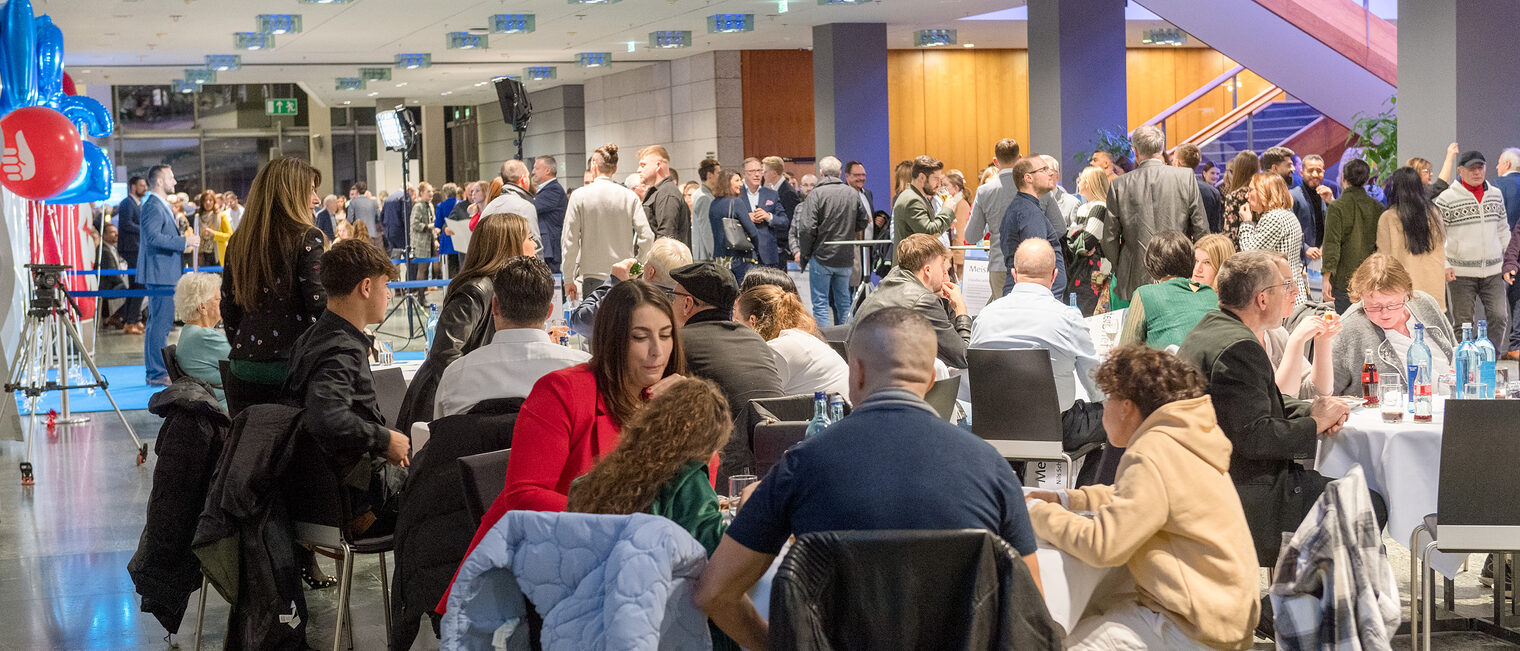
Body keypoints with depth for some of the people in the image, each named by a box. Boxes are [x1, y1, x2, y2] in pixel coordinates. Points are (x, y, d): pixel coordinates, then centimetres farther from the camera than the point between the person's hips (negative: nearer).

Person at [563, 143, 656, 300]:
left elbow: (570, 240, -2)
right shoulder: (630, 196, 1)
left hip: (592, 276, -1)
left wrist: (569, 279, 5)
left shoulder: (579, 196, -2)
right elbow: (646, 236, -4)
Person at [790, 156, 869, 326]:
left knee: (820, 303, 0)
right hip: (846, 258, 5)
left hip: (822, 256, -5)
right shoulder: (853, 194, 4)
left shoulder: (816, 194, -11)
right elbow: (863, 222, 12)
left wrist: (804, 254, -4)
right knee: (843, 302, 14)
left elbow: (807, 229, -15)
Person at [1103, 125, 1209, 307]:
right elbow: (1202, 230, 0)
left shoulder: (1119, 185, -2)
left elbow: (1109, 239, 1)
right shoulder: (1186, 178, -2)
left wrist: (1120, 269, 16)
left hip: (1135, 281, 0)